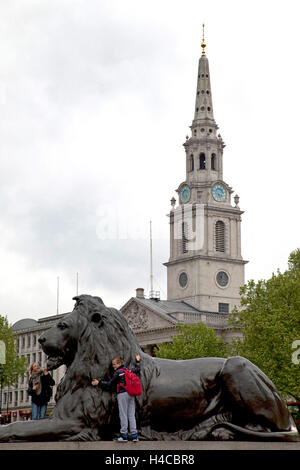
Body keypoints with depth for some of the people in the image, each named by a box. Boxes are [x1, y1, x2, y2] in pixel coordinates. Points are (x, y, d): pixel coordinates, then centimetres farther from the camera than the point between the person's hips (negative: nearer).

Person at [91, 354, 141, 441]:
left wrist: (99, 382, 0)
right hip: (131, 394, 7)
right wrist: (137, 361, 47)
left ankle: (124, 435, -4)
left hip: (122, 394, -6)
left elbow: (109, 384, -5)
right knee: (131, 415, 7)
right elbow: (137, 369, 32)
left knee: (123, 415, -3)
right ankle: (134, 435, 4)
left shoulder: (117, 373, -6)